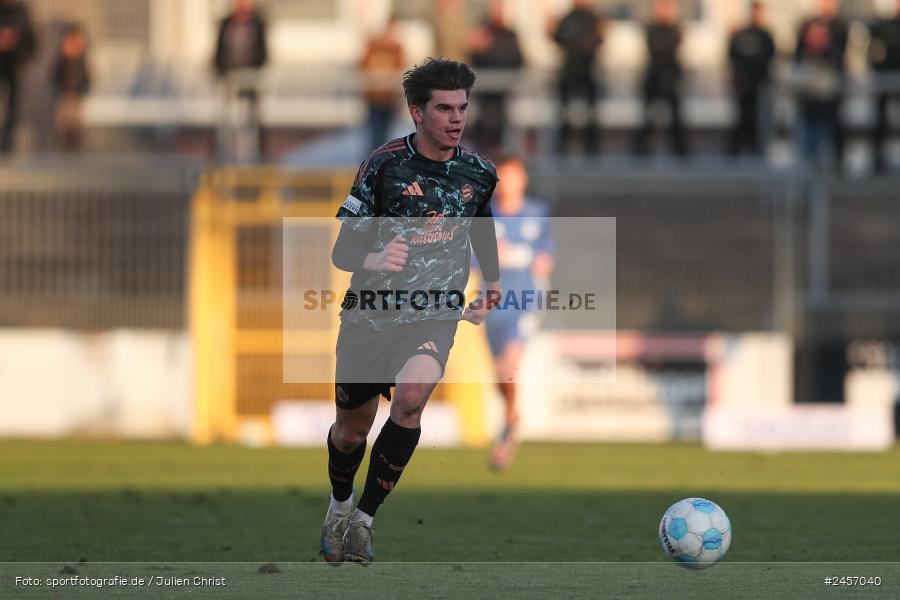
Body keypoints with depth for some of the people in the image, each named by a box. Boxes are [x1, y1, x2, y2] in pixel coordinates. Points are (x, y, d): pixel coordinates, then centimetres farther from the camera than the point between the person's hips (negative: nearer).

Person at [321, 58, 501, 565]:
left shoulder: (478, 173, -1)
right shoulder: (385, 166, -12)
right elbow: (343, 250, -11)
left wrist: (493, 283, 25)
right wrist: (373, 261, -32)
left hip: (436, 316, 1)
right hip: (371, 314, -1)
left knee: (412, 395, -28)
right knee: (352, 429, 10)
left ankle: (365, 518, -16)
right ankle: (340, 505, 44)